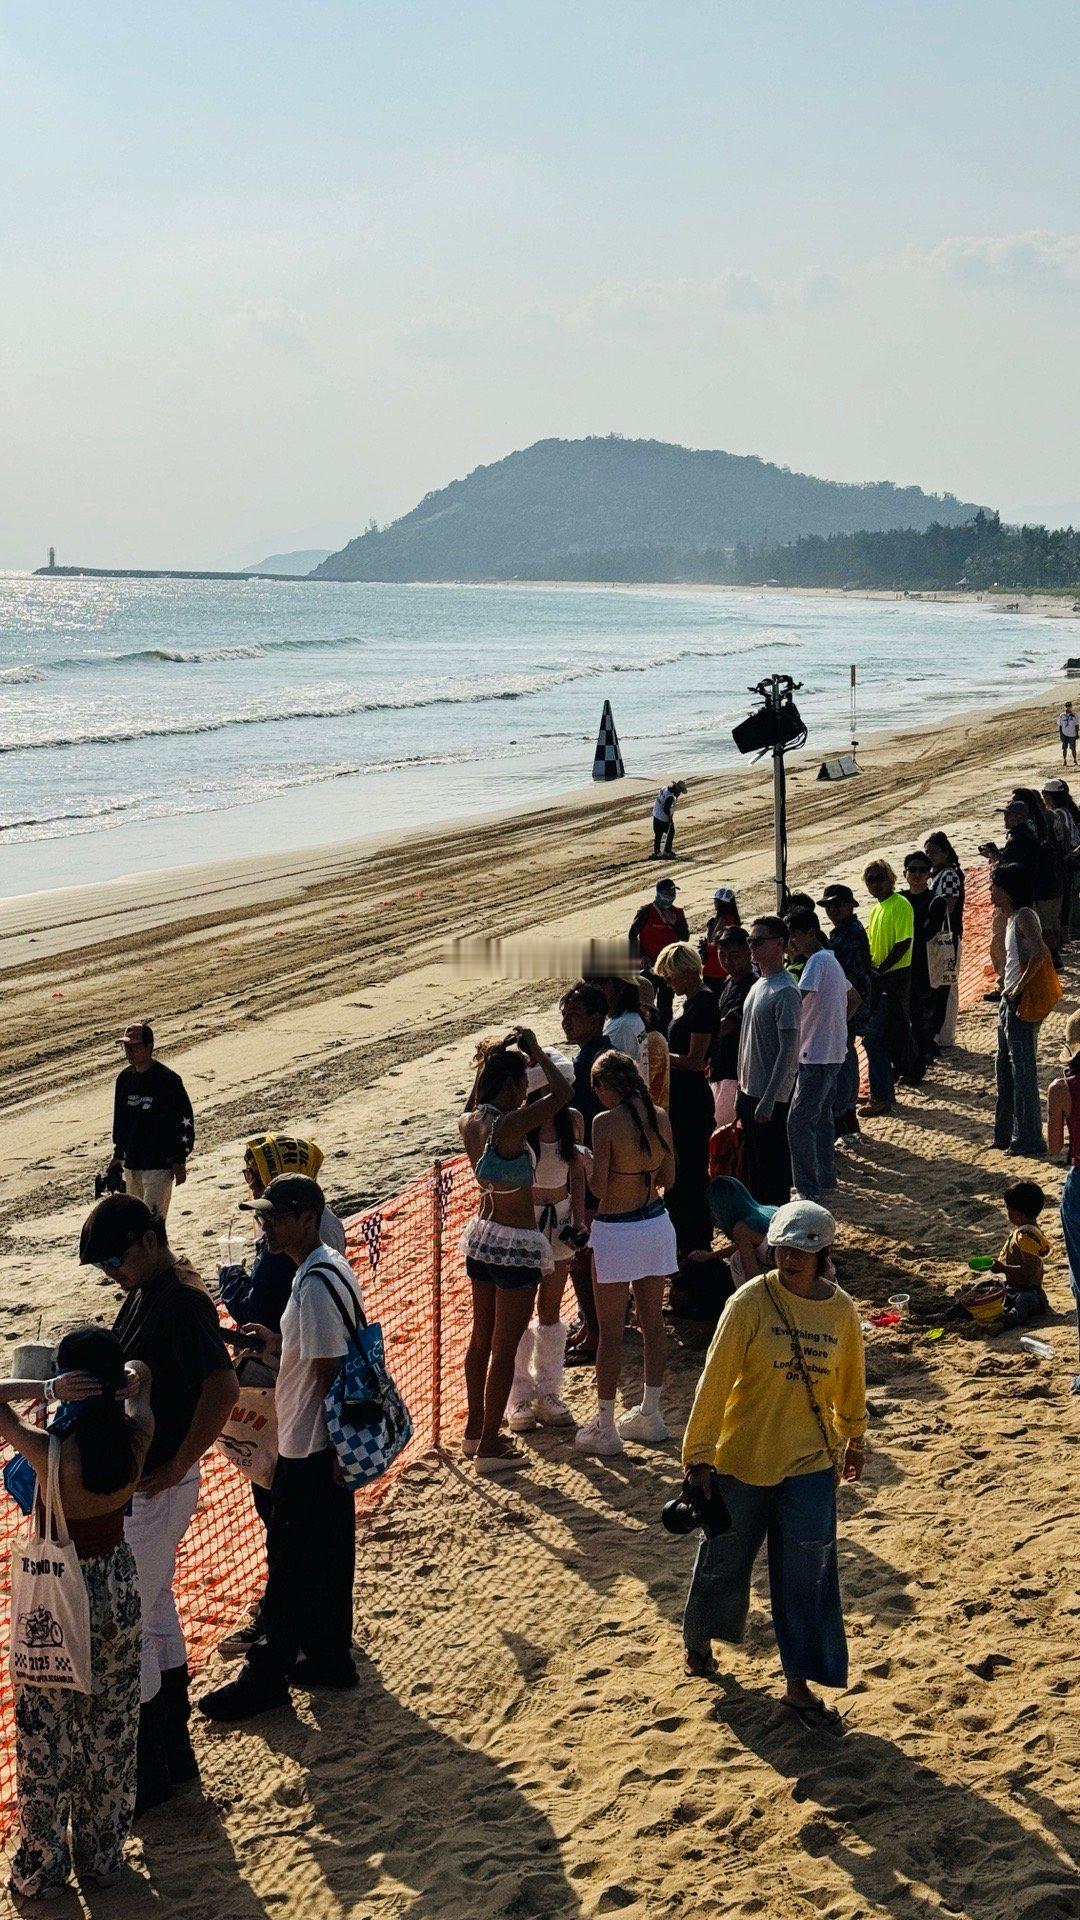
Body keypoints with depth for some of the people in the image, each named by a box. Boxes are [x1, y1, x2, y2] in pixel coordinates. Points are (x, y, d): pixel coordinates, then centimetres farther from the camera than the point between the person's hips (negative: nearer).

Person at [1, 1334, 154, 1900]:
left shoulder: (49, 1451, -28)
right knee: (111, 1729, 19)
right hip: (117, 1588, 4)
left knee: (46, 1735, 14)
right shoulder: (136, 1436, -15)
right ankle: (103, 1857, 34)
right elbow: (140, 1374, 5)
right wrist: (113, 1378, -10)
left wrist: (47, 1389, -26)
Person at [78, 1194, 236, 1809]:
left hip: (157, 1488, -10)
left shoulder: (182, 1303, -22)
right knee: (157, 1613, 18)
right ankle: (174, 1753, 31)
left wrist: (175, 1468, -23)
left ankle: (148, 1772, 11)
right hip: (135, 1480, 10)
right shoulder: (144, 1295, 8)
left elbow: (223, 1390, -32)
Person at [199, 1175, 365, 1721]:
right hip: (328, 1445, 10)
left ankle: (266, 1675, 12)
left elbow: (328, 1373, -23)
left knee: (290, 1559, 1)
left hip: (310, 1447, -10)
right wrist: (279, 1345, 10)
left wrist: (336, 1450, -19)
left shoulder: (314, 1284, -24)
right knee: (329, 1553, 19)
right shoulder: (330, 1267, 7)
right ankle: (328, 1656, 31)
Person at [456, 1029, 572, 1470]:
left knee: (482, 1338, 20)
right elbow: (562, 1092, -27)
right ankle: (489, 1449, 8)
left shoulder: (468, 1123, -2)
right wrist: (535, 1050, -14)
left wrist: (500, 1055, 15)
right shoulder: (508, 1127, -25)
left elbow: (474, 1104, 23)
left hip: (481, 1237, 8)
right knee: (505, 1348, 2)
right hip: (516, 1244, -8)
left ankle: (475, 1432, 32)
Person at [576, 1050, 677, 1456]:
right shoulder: (660, 1118, 0)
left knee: (610, 1332, 3)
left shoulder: (606, 1122, -18)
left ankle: (604, 1428, 11)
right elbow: (668, 1176, 9)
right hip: (656, 1224, 6)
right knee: (652, 1324, 16)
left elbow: (599, 1185, -19)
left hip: (616, 1232, -6)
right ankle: (649, 1415, 27)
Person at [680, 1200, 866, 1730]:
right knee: (724, 1557, 15)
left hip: (809, 1462, 2)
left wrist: (853, 1438, 24)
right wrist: (698, 1455, -13)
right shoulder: (750, 1302, -14)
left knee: (808, 1573, 2)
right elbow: (715, 1379, -13)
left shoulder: (840, 1309, -4)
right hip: (741, 1457, -2)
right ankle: (698, 1639, 41)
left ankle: (799, 1683, 14)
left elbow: (850, 1380, 13)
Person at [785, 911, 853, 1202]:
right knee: (821, 1117, 17)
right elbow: (852, 998, 26)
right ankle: (825, 1179, 25)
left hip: (817, 1055, -10)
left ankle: (807, 1188, -6)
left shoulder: (817, 962, -16)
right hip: (832, 1052, 10)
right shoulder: (831, 959, 14)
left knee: (799, 1121, -8)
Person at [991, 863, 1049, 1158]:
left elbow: (1040, 953, -32)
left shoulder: (1024, 916, -16)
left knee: (1022, 1071, -4)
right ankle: (1006, 1134, 27)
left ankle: (1028, 1140, 2)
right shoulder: (1011, 918, 13)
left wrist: (1019, 988, -24)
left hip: (1021, 1004, -10)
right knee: (1005, 1069, 17)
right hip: (1008, 1002, 10)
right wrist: (1007, 993, 13)